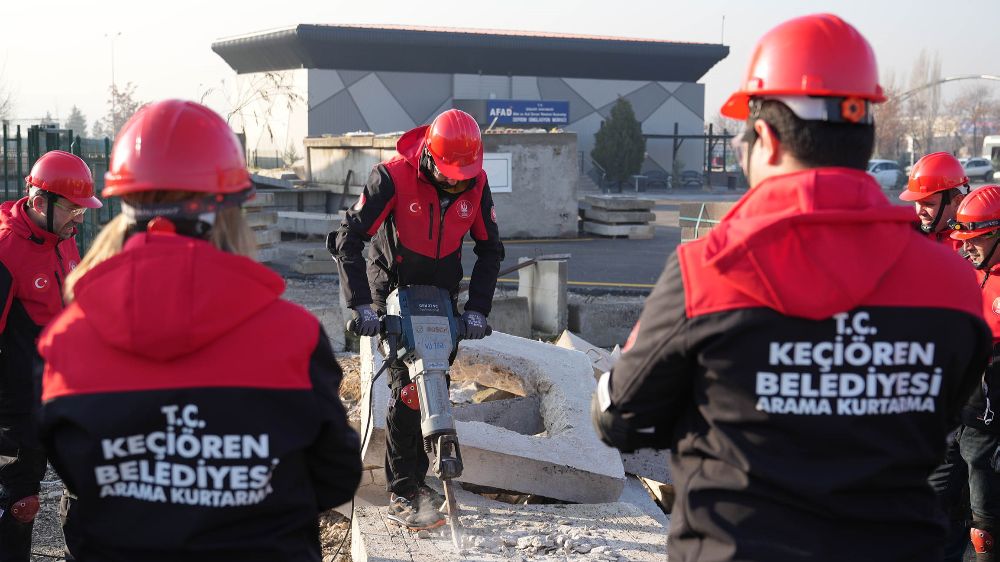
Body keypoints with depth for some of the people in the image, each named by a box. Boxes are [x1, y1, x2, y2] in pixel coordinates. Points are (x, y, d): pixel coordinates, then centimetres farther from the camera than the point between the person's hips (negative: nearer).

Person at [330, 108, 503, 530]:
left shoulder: (476, 183, -9)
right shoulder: (393, 177, -23)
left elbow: (490, 249, 1)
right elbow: (347, 239, -23)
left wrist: (477, 308, -7)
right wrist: (361, 305, -29)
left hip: (443, 294, 5)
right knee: (407, 390, -13)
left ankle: (415, 479, 16)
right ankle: (402, 494, -8)